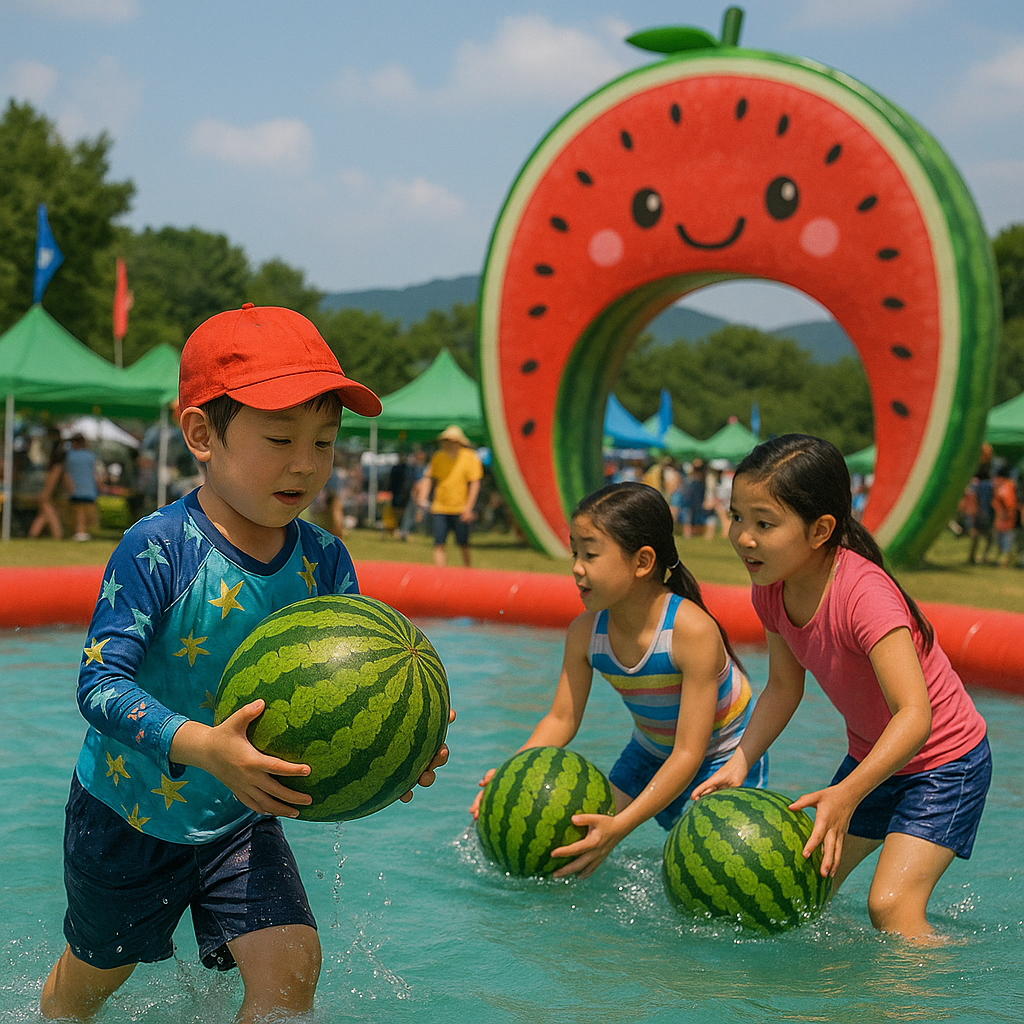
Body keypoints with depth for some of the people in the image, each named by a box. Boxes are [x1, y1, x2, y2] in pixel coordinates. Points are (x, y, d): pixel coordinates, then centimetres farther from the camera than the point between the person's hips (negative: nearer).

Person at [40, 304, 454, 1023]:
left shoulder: (324, 561, -11)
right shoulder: (158, 549, -27)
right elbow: (102, 683, -32)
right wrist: (201, 747, -47)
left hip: (239, 817, 3)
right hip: (130, 815, -3)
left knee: (291, 966, -12)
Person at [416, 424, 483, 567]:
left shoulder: (470, 457, -4)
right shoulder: (438, 457, 6)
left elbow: (475, 483, -5)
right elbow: (429, 478, 11)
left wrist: (468, 507, -12)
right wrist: (423, 497, -5)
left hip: (461, 509, -3)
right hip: (439, 508, 3)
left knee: (463, 545, 4)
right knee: (439, 544, -5)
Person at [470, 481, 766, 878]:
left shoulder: (693, 631, -35)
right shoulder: (585, 632, -17)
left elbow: (688, 754, -34)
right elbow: (561, 719, -7)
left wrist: (621, 825, -42)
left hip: (724, 754, -5)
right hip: (651, 751, 6)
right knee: (583, 834, -5)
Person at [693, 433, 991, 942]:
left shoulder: (863, 593, -33)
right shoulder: (771, 590, -10)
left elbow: (915, 715, -39)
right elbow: (783, 687, 2)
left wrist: (847, 794, -49)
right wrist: (739, 762, -11)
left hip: (945, 761, -7)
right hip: (871, 757, 8)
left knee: (890, 905, -19)